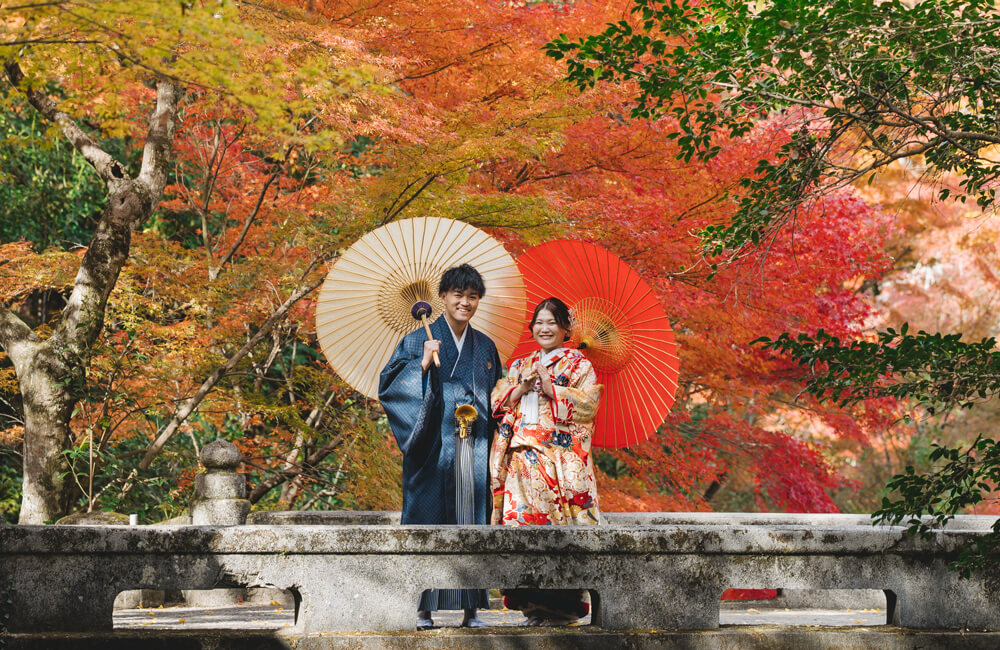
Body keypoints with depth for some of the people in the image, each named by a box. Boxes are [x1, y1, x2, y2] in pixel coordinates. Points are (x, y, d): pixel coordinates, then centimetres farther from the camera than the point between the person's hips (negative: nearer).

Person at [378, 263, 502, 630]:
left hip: (473, 449, 3)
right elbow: (390, 387, -5)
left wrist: (492, 449, 7)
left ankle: (470, 608, 5)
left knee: (471, 522, 1)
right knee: (428, 519, -5)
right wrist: (422, 365, -18)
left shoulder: (485, 348, 14)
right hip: (434, 447, -3)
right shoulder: (418, 342, 3)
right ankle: (423, 609, -2)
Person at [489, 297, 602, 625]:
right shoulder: (520, 366, 22)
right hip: (523, 457, 4)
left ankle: (561, 604, -8)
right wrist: (523, 385, -4)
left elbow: (587, 404, -6)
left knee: (557, 524, -11)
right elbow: (497, 402, 12)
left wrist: (549, 386, -11)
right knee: (522, 517, -5)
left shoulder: (579, 364, 8)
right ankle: (532, 598, -1)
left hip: (560, 458, -4)